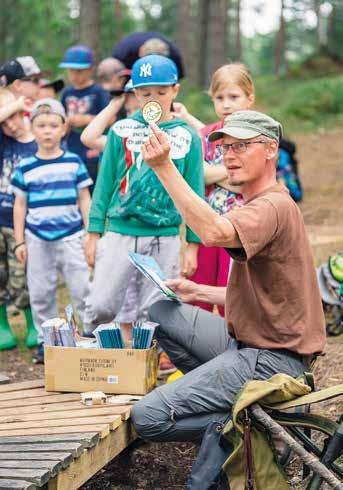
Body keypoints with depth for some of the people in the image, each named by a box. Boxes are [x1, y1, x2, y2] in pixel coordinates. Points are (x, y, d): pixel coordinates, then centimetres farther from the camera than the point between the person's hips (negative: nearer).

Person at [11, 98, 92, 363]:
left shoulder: (74, 162, 1)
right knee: (41, 293, 7)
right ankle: (46, 340, 17)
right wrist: (20, 241, 4)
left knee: (82, 289, -1)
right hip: (37, 239, 1)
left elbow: (85, 199, 6)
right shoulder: (25, 168, 2)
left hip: (70, 236, -1)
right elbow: (20, 205, 7)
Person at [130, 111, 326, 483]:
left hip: (271, 358, -10)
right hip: (245, 341, 10)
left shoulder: (273, 207, -16)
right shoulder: (259, 206, 19)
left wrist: (164, 167, -36)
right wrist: (198, 292, 11)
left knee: (147, 418, -17)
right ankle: (217, 396, 7)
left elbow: (214, 233, -38)